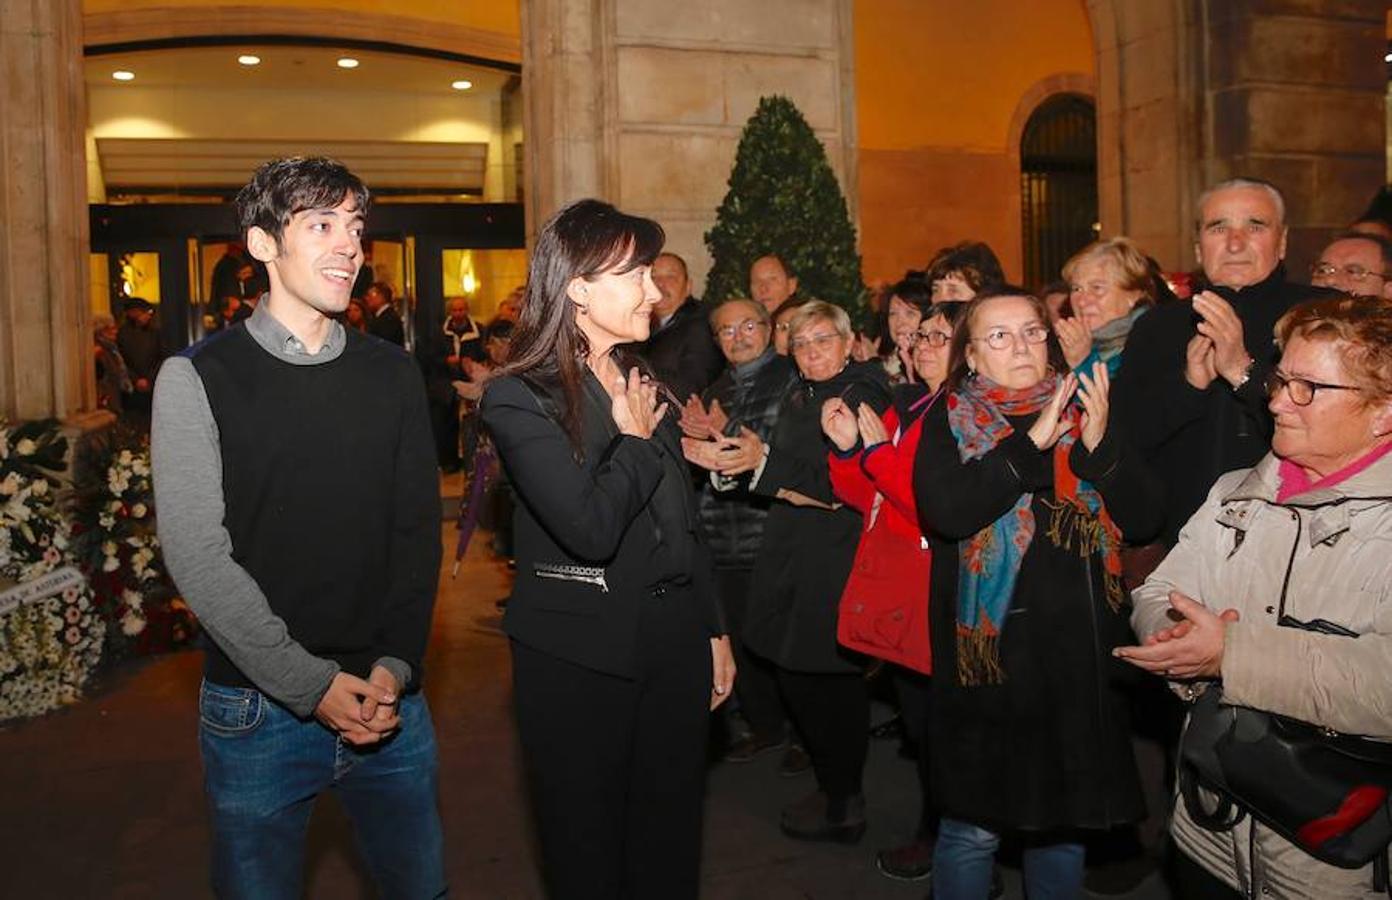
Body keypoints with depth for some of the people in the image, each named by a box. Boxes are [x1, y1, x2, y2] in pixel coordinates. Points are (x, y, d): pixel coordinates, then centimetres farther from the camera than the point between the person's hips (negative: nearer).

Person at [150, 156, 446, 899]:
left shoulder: (392, 374, 5)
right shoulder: (198, 377, -6)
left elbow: (418, 532, 4)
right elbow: (199, 557, -10)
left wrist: (395, 667, -8)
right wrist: (312, 684, -14)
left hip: (386, 697, 3)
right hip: (259, 708, -3)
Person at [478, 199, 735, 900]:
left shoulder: (645, 384, 10)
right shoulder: (520, 398, -12)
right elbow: (591, 527, -25)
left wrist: (713, 629, 17)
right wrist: (636, 440, -10)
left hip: (674, 644, 6)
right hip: (579, 659, -6)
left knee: (671, 841, 17)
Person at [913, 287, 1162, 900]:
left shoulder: (1081, 413, 8)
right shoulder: (948, 423, 0)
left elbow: (1144, 519, -1)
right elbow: (944, 511, -19)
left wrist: (1099, 446, -17)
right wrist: (1032, 443, -22)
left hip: (1080, 655, 3)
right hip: (990, 650, -3)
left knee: (1065, 819, 16)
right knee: (975, 825, 4)